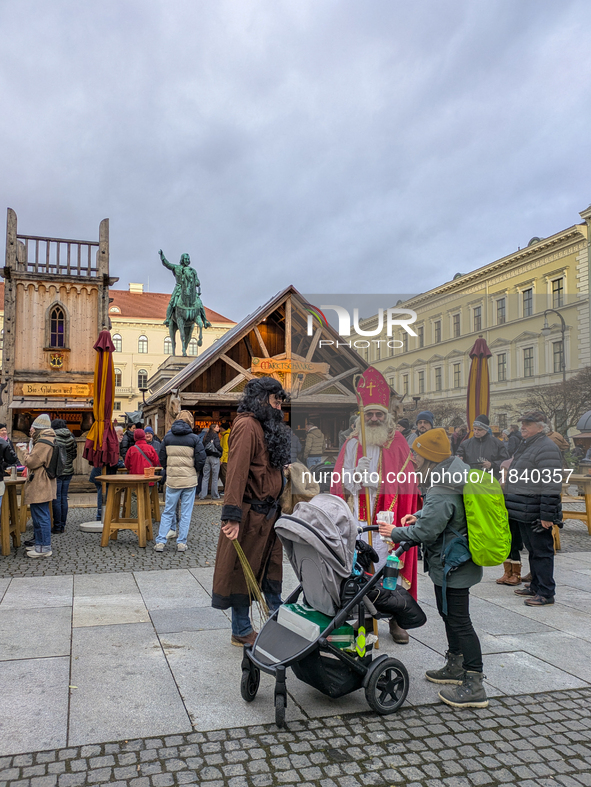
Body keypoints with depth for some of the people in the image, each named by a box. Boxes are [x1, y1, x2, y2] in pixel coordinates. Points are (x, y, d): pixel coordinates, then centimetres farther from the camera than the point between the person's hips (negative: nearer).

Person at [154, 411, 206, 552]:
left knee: (168, 512, 11)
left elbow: (161, 458, 5)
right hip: (190, 480, -2)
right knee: (186, 513, 7)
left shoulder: (167, 437, 3)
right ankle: (182, 543, 10)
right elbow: (201, 460, -7)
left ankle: (160, 542, 8)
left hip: (172, 480, 2)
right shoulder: (194, 438, -5)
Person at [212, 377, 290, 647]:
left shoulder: (267, 427, 15)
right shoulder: (247, 425, -17)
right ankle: (242, 632, 19)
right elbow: (237, 471, -25)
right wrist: (232, 515, -30)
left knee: (271, 569, 17)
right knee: (244, 571, 5)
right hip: (251, 512, -9)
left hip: (269, 511, 9)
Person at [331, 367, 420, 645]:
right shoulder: (352, 444, 10)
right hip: (359, 518, 1)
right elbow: (340, 481, 8)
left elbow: (406, 484, 4)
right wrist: (357, 474, -10)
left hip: (389, 518, -1)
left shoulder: (398, 444, 7)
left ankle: (395, 617, 14)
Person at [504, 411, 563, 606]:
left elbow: (552, 486, -21)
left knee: (541, 551, -1)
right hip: (522, 511, 10)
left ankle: (546, 593, 7)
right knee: (532, 550, 18)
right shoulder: (527, 445, 17)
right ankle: (536, 587, 29)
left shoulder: (547, 449, -16)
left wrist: (547, 515, -24)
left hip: (535, 513, -10)